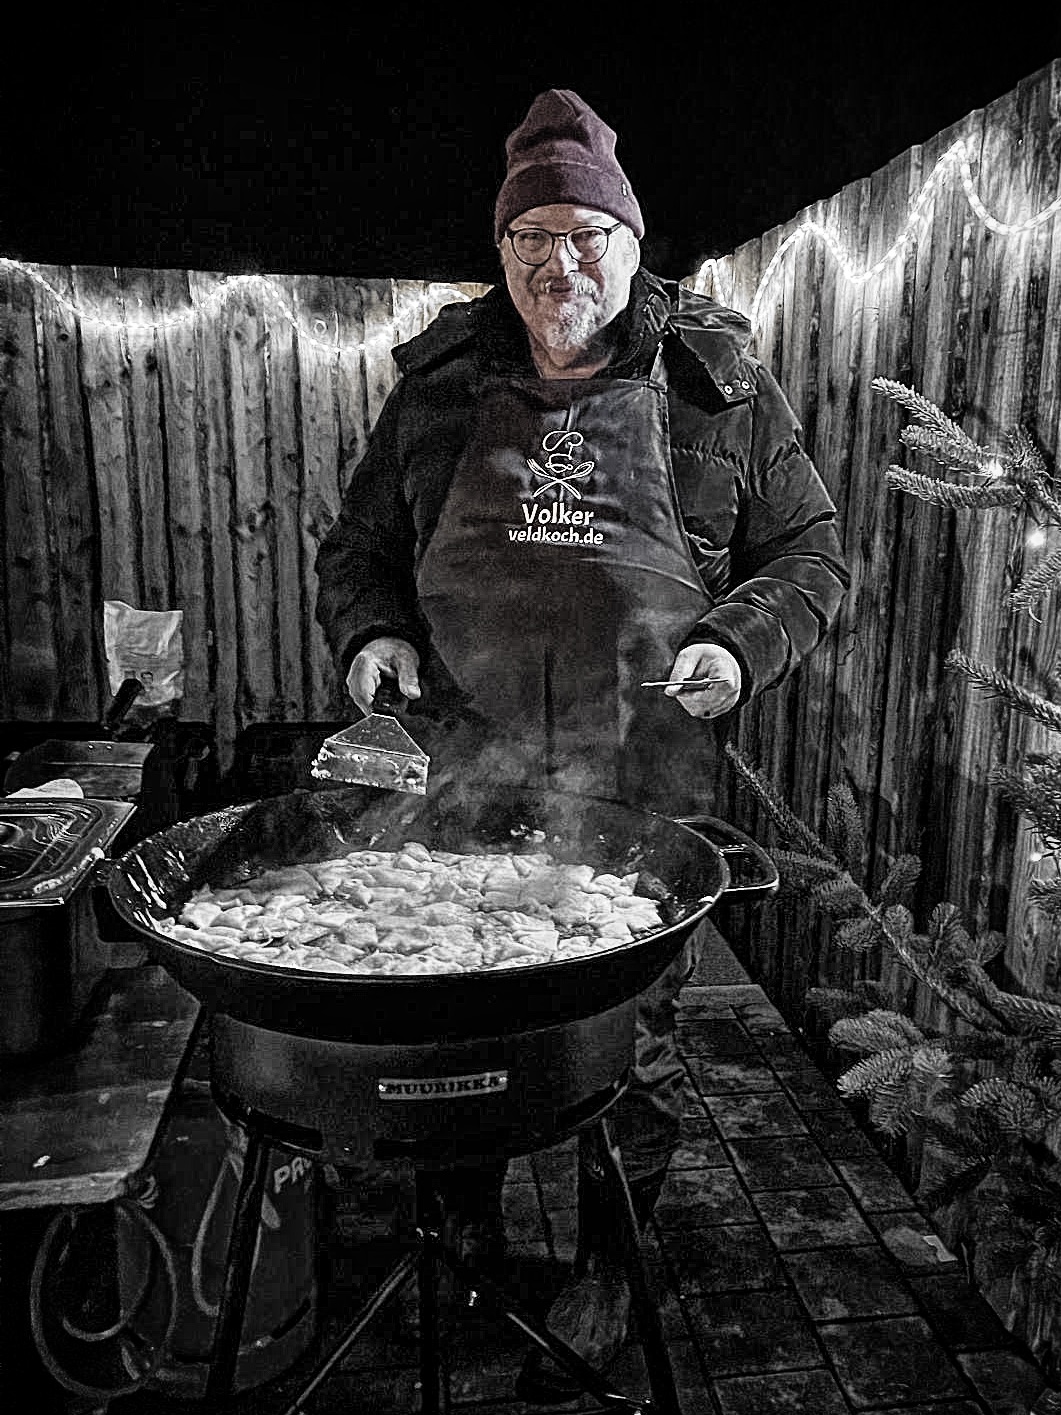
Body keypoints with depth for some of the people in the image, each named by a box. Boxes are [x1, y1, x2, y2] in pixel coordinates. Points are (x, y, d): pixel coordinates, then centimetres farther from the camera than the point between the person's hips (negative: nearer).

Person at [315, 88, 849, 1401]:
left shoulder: (718, 388, 5)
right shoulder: (440, 387, 10)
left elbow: (808, 554, 9)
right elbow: (356, 547, 18)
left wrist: (741, 645, -9)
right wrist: (371, 634, -2)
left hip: (647, 784, -1)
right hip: (464, 776, 2)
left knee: (631, 1034, 11)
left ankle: (606, 1269, 35)